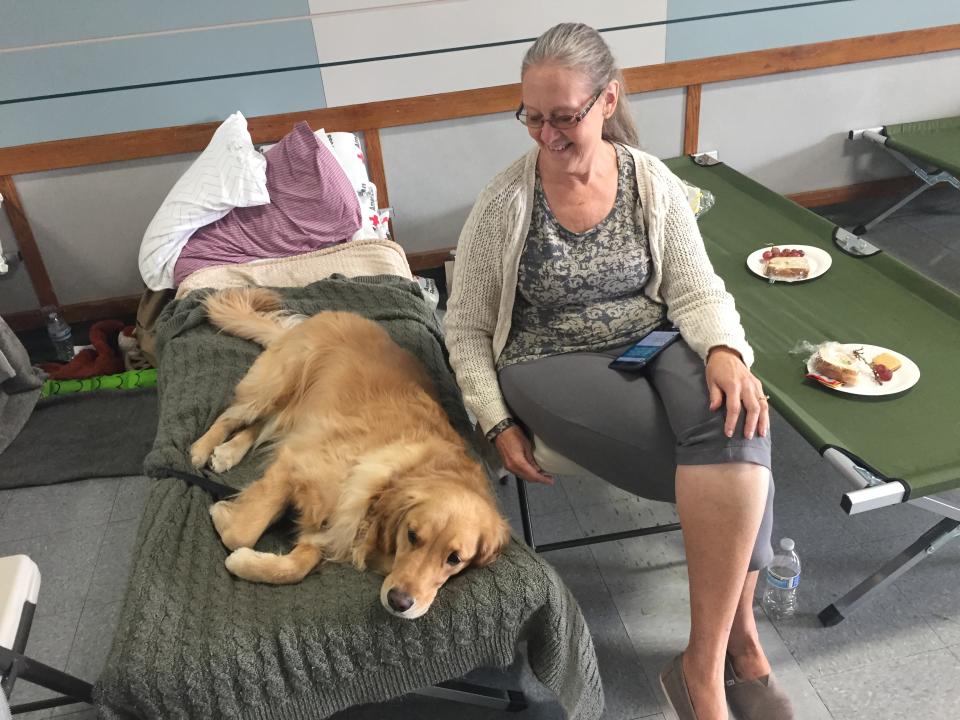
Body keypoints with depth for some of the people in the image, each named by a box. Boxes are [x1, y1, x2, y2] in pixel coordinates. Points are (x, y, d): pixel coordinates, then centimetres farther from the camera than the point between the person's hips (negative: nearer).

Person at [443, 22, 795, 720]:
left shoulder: (654, 182, 1)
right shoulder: (505, 200, -6)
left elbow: (695, 289, -1)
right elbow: (467, 328, -1)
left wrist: (725, 352, -23)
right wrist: (500, 424, -11)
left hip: (655, 347, 3)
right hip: (552, 367, -3)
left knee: (734, 417, -32)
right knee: (726, 469, -27)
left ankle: (706, 663, -21)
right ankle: (737, 637, -5)